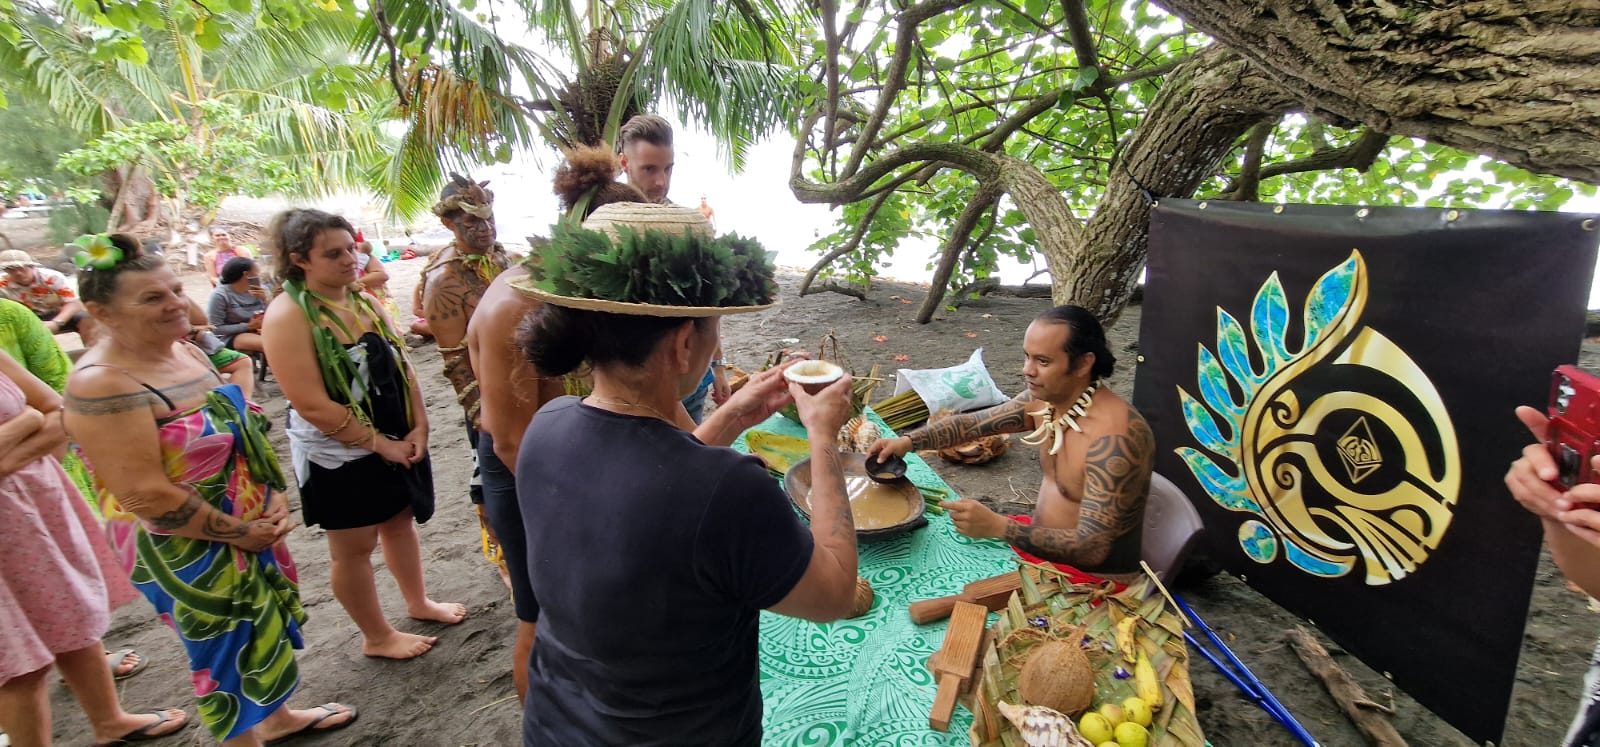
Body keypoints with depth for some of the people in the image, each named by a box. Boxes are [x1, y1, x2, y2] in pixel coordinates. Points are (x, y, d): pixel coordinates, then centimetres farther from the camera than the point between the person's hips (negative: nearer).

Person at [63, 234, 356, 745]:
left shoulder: (184, 351, 2)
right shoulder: (103, 385, -23)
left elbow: (243, 430, 10)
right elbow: (146, 496, -26)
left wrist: (274, 497, -3)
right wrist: (239, 533, -17)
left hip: (252, 527, 8)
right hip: (187, 549, -8)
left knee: (264, 629, 23)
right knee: (228, 651, 9)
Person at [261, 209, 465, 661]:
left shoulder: (363, 301, 3)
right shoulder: (288, 315, -19)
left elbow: (400, 365, 5)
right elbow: (313, 405, -23)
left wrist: (418, 426, -7)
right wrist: (380, 445, -18)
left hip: (398, 440, 7)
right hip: (340, 455, -7)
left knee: (400, 522, 21)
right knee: (353, 548, 10)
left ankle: (419, 603, 41)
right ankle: (377, 637, 26)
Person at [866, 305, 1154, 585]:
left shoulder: (1112, 438, -30)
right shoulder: (1044, 399, -5)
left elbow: (1092, 549, -32)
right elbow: (972, 423, 5)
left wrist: (998, 527, -38)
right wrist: (908, 441, -10)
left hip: (1090, 577, -7)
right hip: (1043, 539, 8)